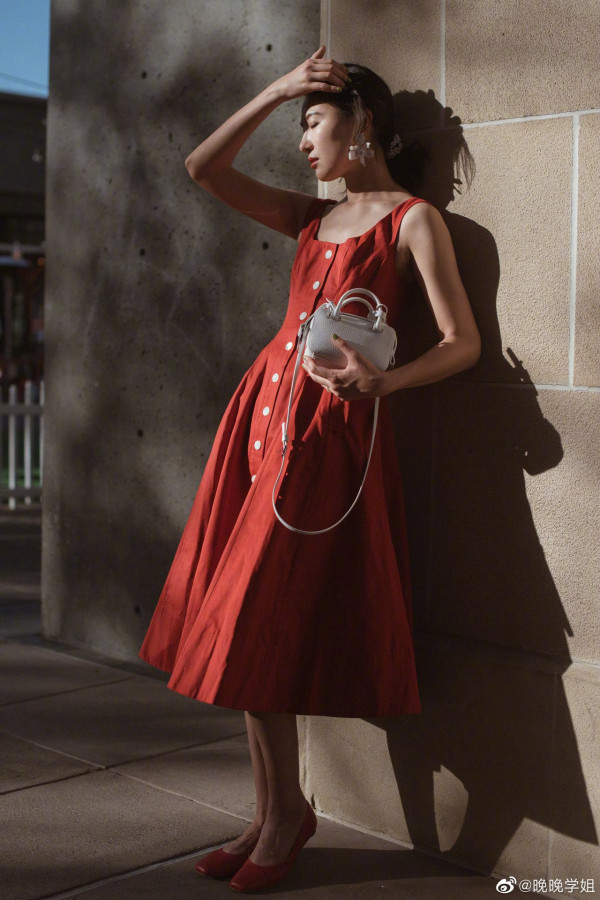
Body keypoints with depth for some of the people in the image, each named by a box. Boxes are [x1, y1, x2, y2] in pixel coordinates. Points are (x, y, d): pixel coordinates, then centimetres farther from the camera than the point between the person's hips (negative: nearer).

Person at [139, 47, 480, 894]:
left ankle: (286, 809, 11)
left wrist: (381, 381, -25)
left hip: (329, 424, -7)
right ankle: (275, 810, 17)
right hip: (264, 404, 7)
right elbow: (203, 168, 15)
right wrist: (274, 91, 10)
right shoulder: (312, 216, 18)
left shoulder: (413, 219, -1)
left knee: (258, 621, -7)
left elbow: (463, 342, -8)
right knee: (248, 624, 5)